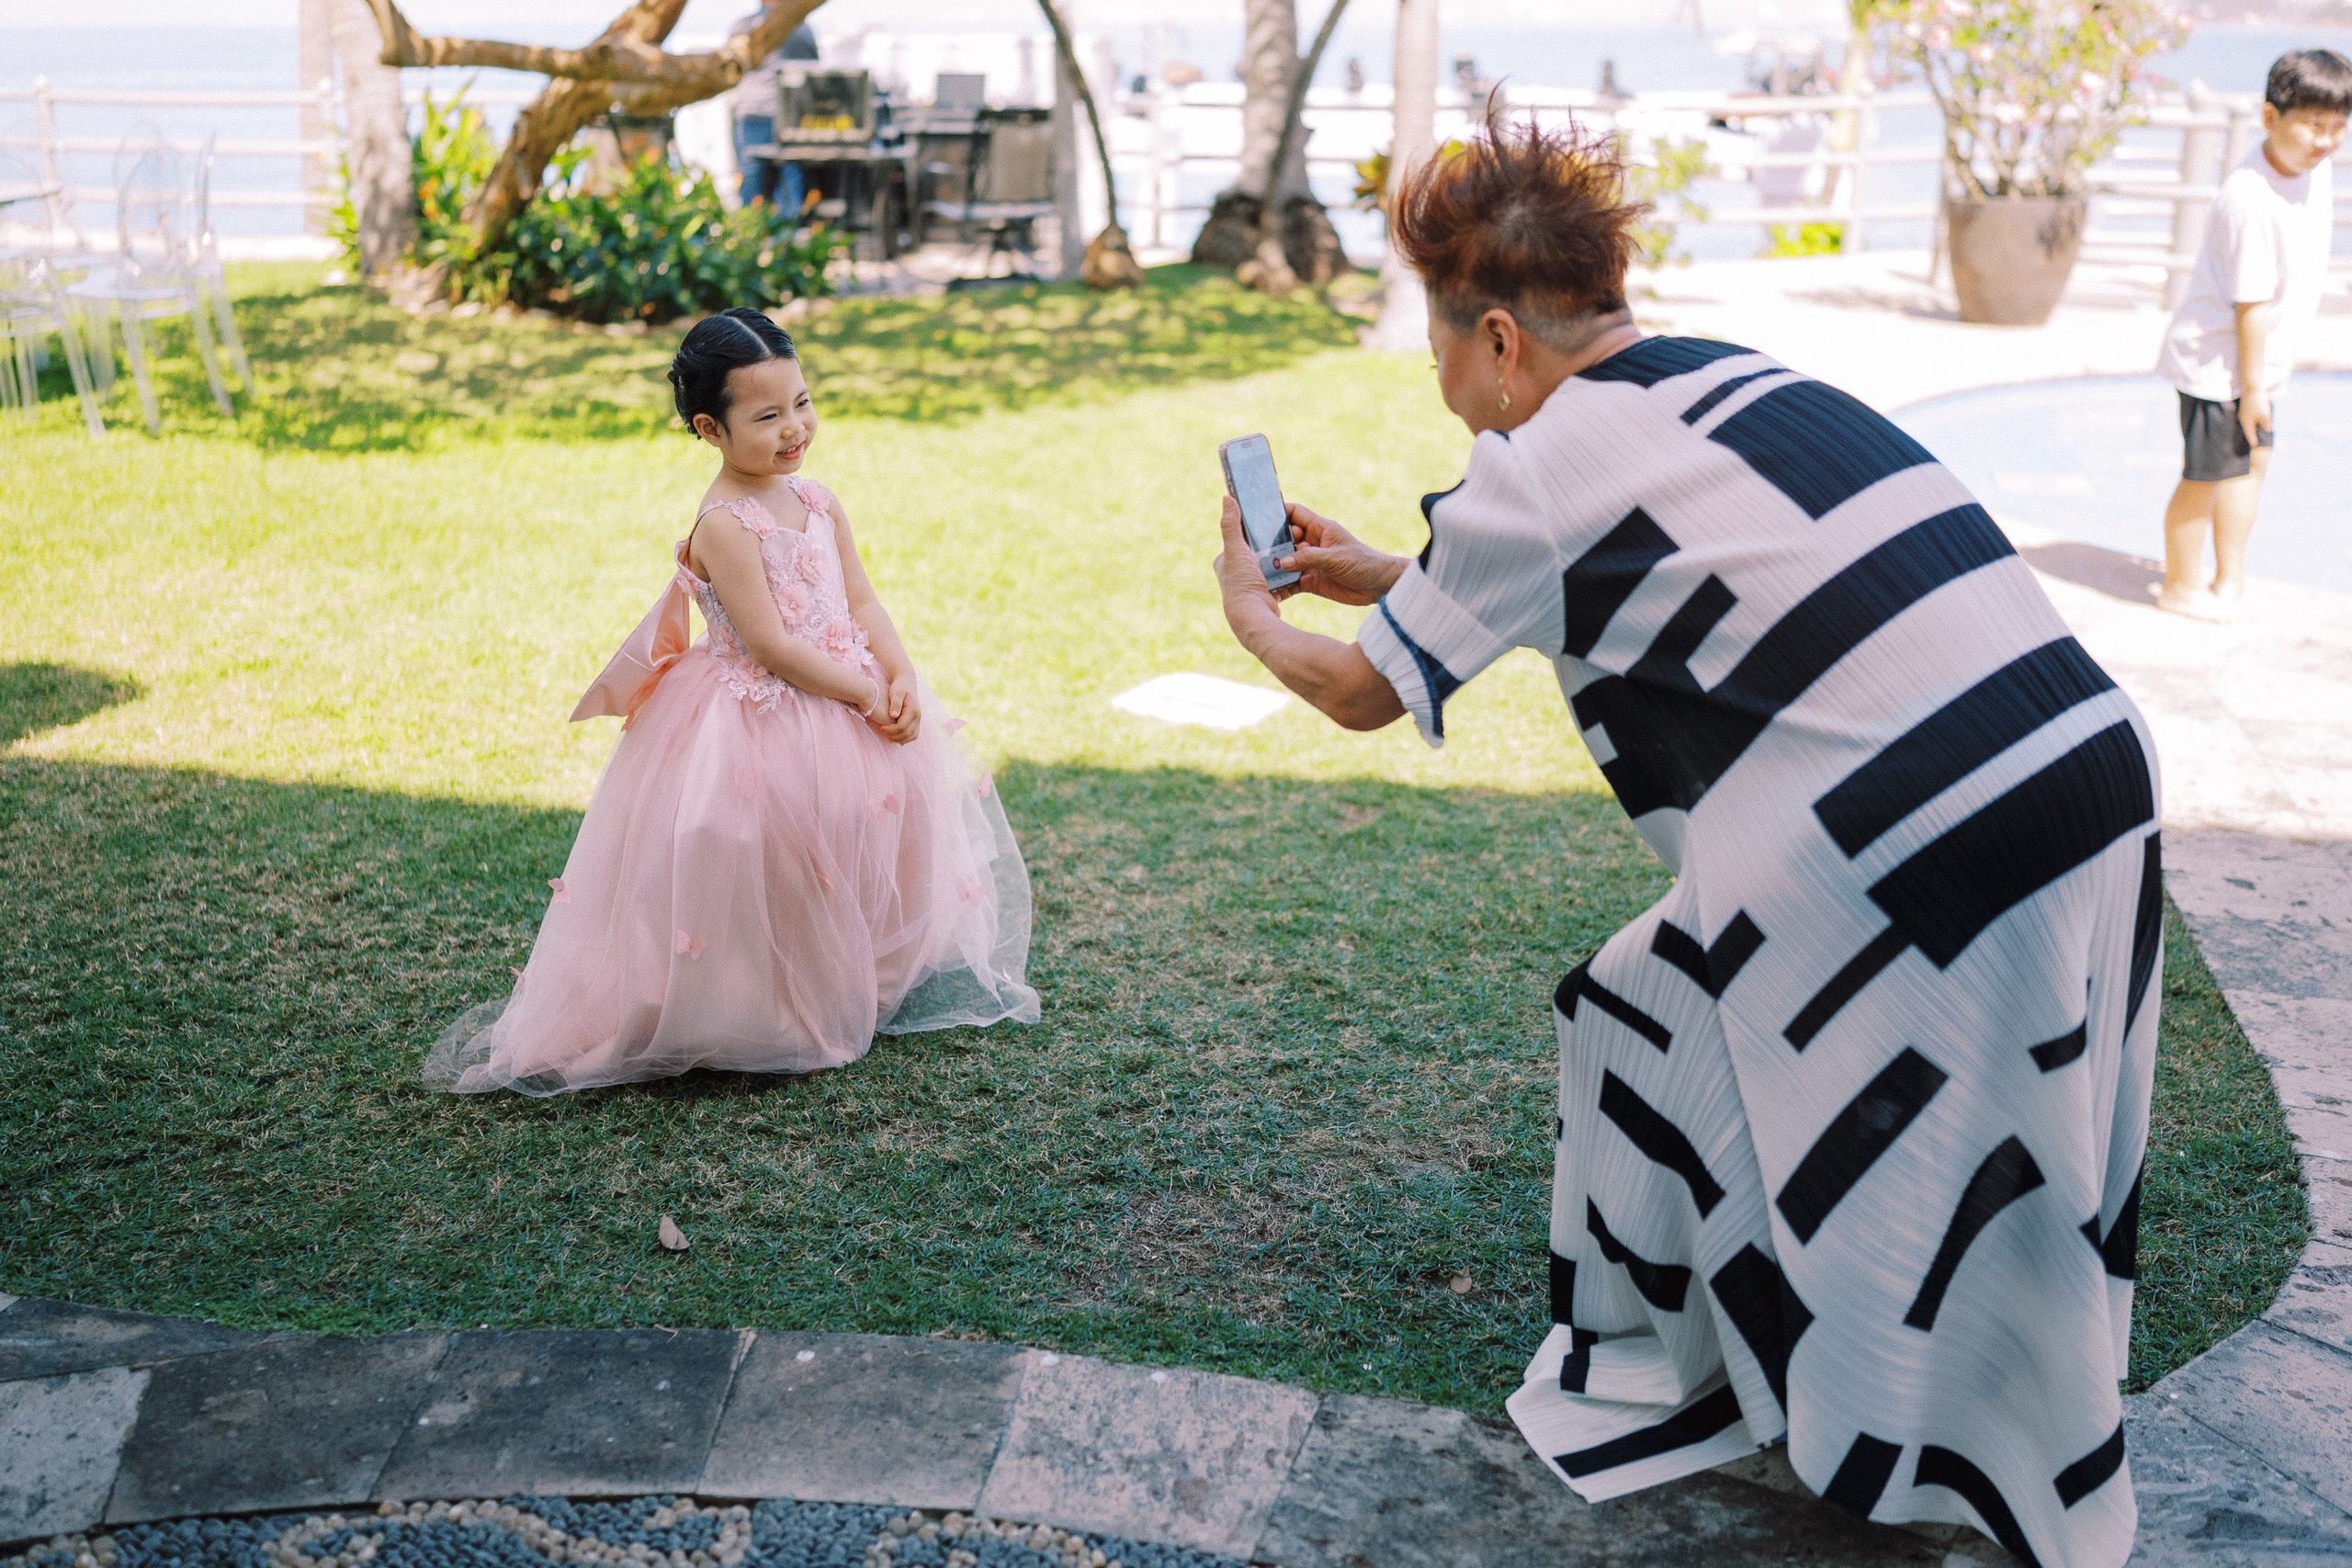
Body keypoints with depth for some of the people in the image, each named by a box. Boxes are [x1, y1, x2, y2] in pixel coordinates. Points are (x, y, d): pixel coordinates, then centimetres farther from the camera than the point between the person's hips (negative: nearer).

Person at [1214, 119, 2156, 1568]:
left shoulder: (1544, 466, -7)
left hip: (1936, 869, -9)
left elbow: (1362, 693, 8)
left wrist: (1255, 618, 28)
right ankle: (1660, 1372, 38)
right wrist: (1381, 572, 39)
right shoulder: (1730, 380, 16)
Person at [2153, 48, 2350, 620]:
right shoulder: (2251, 201, -28)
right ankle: (2181, 585, 22)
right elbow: (2252, 303, -23)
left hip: (2257, 360, 9)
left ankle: (2229, 580, 31)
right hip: (2217, 360, -9)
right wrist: (2253, 388, -17)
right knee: (2207, 475, 3)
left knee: (2251, 461, 18)